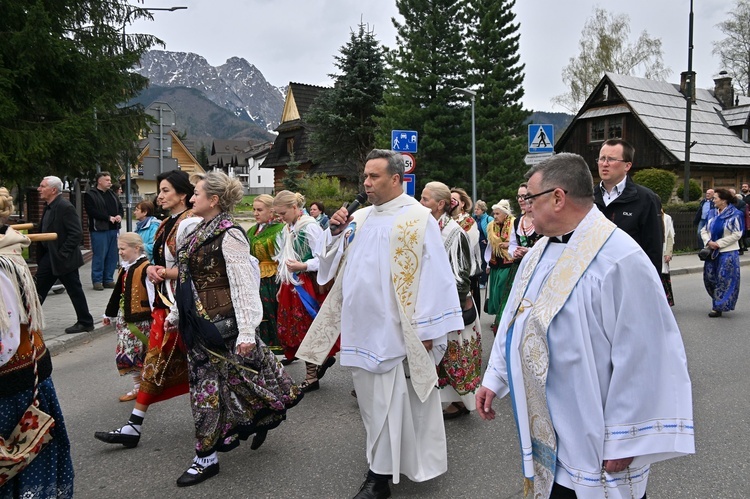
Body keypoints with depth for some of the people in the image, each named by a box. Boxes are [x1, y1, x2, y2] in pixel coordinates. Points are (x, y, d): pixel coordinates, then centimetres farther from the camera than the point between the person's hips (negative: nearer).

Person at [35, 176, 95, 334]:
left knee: (75, 291, 3)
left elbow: (77, 234, -22)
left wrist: (61, 254, -21)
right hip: (49, 256, 9)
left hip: (63, 259, -9)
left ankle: (85, 323, 16)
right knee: (38, 289, 12)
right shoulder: (49, 207, 9)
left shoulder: (65, 207, -19)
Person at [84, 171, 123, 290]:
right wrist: (108, 218, -18)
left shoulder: (112, 194, 18)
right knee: (99, 256, -5)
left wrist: (119, 216, -3)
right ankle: (97, 280, 4)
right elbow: (92, 212, -15)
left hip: (113, 229, 7)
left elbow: (120, 207, 19)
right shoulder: (90, 195, -4)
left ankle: (108, 280, 17)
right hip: (99, 230, -7)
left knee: (112, 256, 8)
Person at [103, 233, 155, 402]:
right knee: (127, 353, 11)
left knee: (142, 355, -1)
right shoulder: (124, 268, 11)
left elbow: (154, 295, -20)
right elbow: (117, 293, 21)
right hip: (124, 319, 8)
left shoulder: (145, 268, -16)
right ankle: (138, 387, 23)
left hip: (141, 320, -8)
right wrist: (110, 314, 26)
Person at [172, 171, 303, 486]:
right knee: (204, 384, 15)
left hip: (222, 324, -8)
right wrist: (179, 315, 20)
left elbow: (243, 285, -19)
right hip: (199, 325, 8)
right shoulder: (200, 232, 10)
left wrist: (246, 332, -21)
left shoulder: (228, 235, -16)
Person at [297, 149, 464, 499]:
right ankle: (382, 465, 32)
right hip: (361, 326, 7)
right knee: (372, 399, 17)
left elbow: (433, 275, -13)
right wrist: (335, 231, -4)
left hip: (395, 329, -6)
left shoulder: (417, 218, -10)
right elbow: (330, 259, 15)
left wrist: (427, 328, -14)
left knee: (387, 402, 0)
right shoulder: (359, 217, 10)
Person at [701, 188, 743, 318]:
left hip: (728, 252, -6)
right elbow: (704, 231, 12)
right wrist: (708, 241, -8)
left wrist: (719, 243, -15)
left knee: (724, 280, -4)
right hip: (713, 252, 6)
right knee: (709, 277, 7)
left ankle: (719, 307, 3)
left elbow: (737, 234, -13)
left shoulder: (735, 215, -8)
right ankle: (717, 303, 22)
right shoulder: (714, 214, 9)